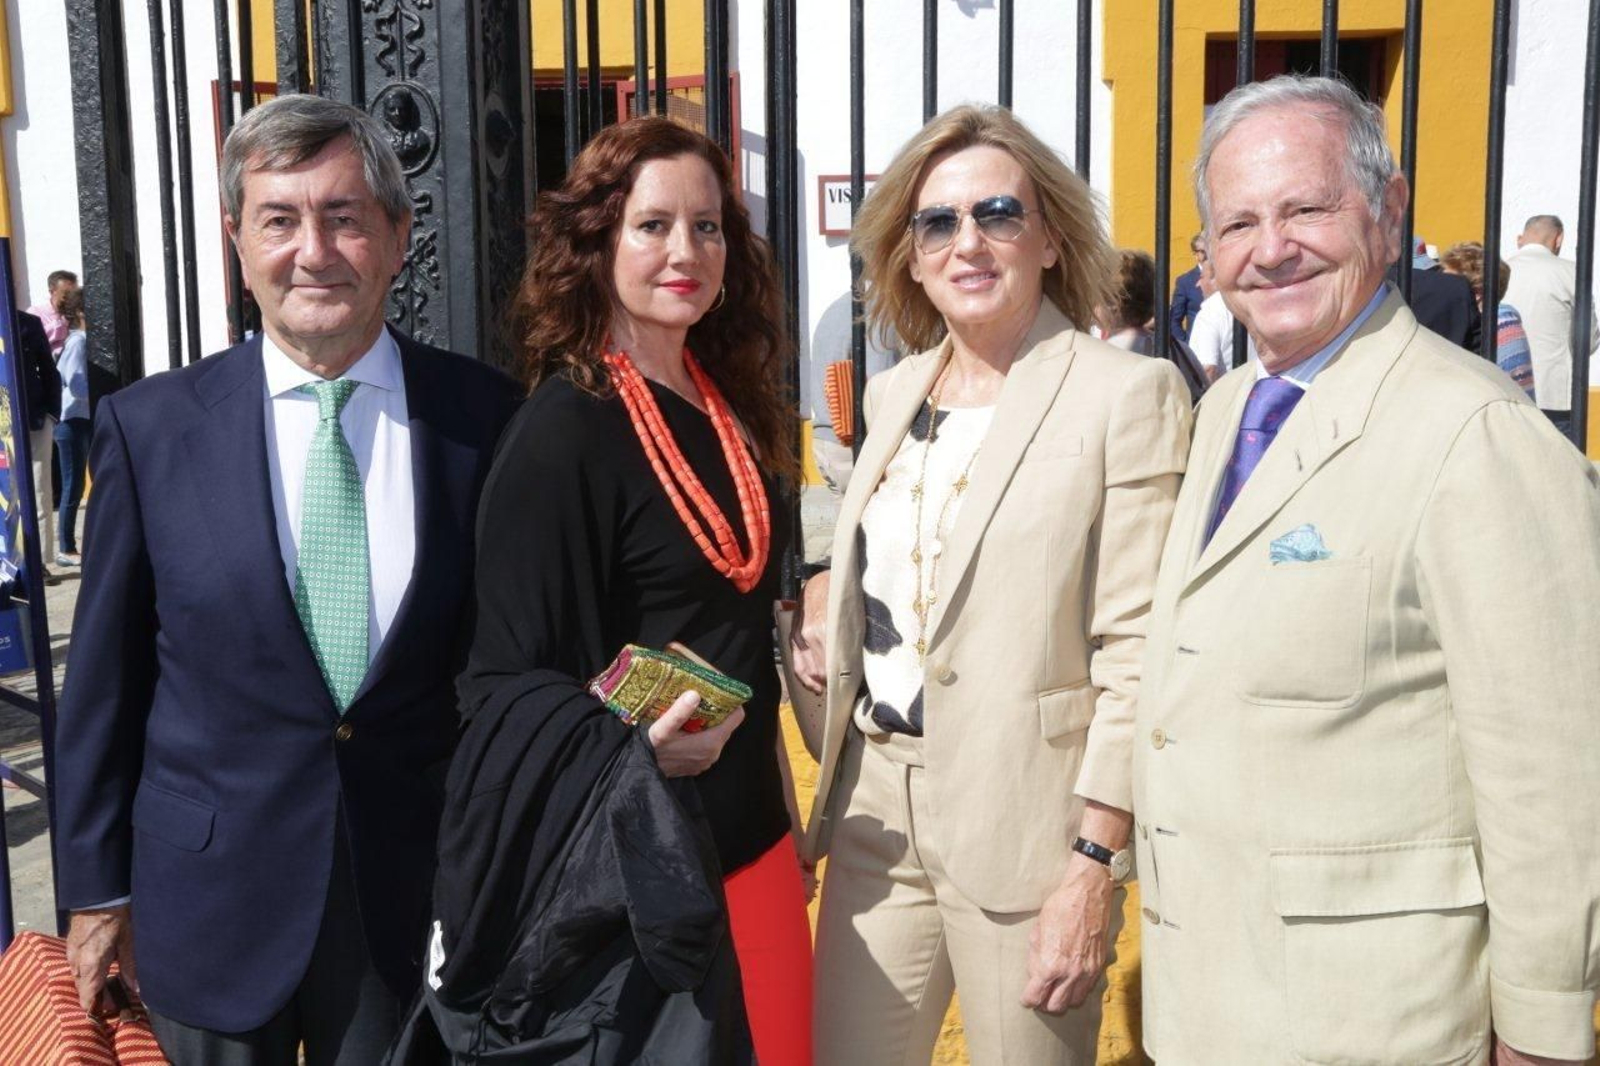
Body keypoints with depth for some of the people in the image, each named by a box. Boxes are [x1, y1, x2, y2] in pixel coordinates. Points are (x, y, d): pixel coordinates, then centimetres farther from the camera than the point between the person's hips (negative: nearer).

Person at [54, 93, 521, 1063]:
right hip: (210, 907, 0)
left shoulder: (485, 417, -6)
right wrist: (97, 889, 4)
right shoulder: (150, 426, -6)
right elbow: (105, 678, 0)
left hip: (418, 904, 0)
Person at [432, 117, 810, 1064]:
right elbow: (506, 679, -16)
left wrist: (786, 813, 17)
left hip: (751, 833, 7)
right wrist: (633, 739, -34)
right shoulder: (564, 432, -16)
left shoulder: (733, 408, 5)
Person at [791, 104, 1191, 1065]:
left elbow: (1136, 652, -12)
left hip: (1023, 819, -5)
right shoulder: (895, 392, 10)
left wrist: (1096, 865, -15)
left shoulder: (1126, 393, -9)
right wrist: (827, 610, 2)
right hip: (876, 804, 6)